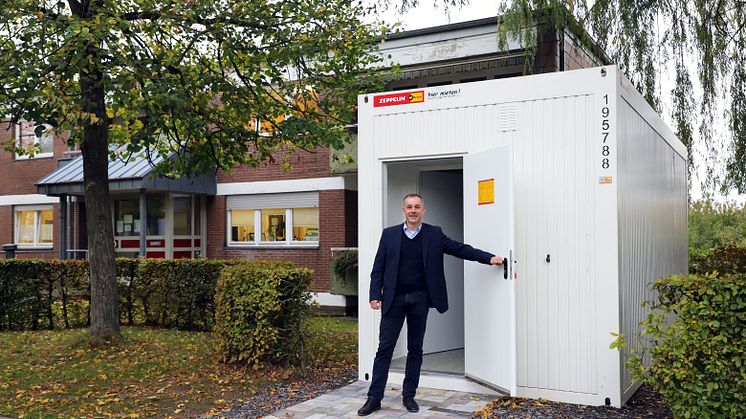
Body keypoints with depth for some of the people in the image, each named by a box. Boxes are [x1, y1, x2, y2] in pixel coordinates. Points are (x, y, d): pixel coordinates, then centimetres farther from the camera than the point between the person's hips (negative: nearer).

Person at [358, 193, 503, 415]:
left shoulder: (434, 234, 6)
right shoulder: (389, 234, 4)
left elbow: (460, 248, 2)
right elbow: (378, 269, 3)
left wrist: (489, 258, -7)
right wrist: (375, 295, -6)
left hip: (420, 298, 1)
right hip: (394, 298, -1)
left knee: (415, 349, 9)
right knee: (385, 348, 0)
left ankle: (409, 395, 20)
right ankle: (374, 397, 7)